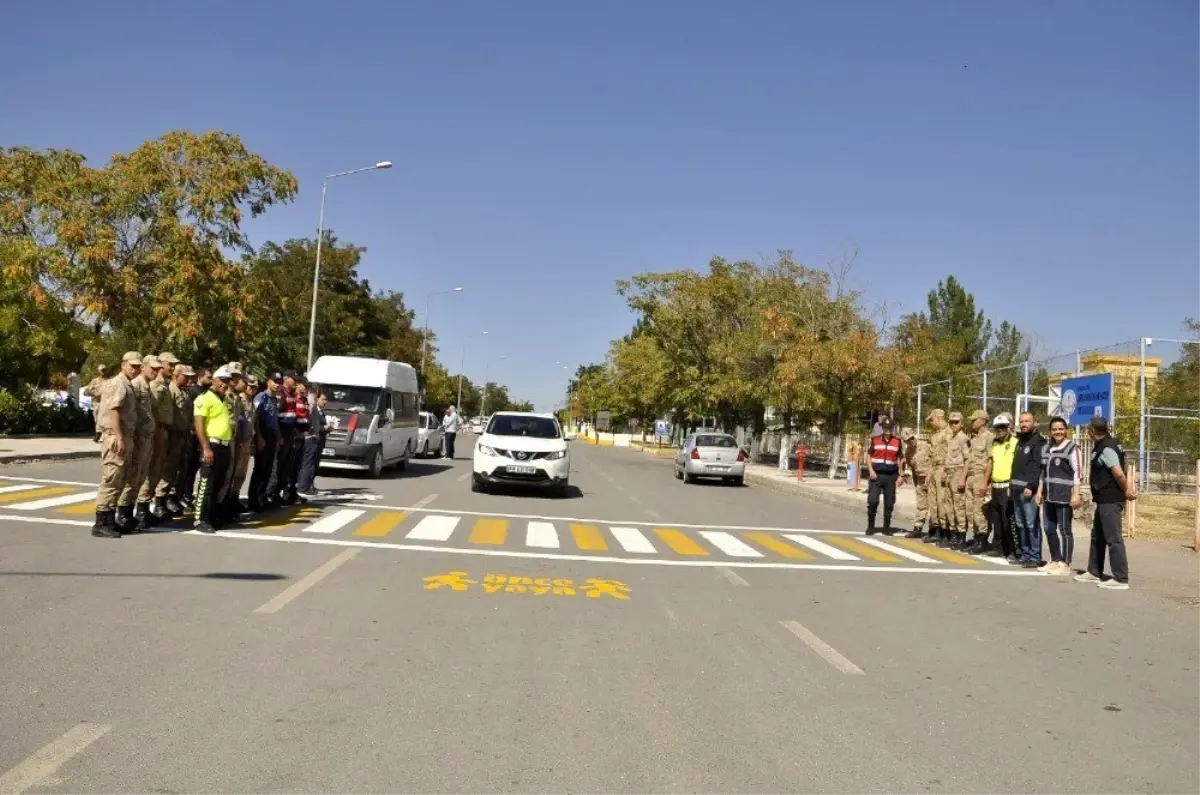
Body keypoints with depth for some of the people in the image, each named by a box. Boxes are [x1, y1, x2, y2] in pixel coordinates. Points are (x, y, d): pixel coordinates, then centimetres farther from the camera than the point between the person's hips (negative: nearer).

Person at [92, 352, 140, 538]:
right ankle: (100, 524, -6)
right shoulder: (118, 384, -10)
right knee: (111, 480, -9)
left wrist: (127, 439, 17)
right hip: (116, 437, -10)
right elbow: (113, 411, -19)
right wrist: (119, 438, -25)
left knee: (120, 481, 13)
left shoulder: (128, 385, 19)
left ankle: (110, 519, 19)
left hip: (126, 437, 10)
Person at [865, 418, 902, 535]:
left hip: (891, 476, 2)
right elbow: (868, 456, 4)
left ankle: (886, 527, 15)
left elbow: (899, 458, 13)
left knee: (889, 503, 5)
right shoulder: (875, 440, 3)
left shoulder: (897, 442, 7)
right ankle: (870, 526, 4)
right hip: (876, 475, -2)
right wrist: (871, 471, -8)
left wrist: (900, 475, 7)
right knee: (872, 501, -9)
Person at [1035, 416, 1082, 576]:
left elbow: (1077, 473, -10)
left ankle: (1065, 564, 3)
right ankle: (1055, 560, 22)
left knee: (1064, 529, -4)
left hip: (1064, 495, -7)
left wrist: (1076, 494, -16)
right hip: (1049, 495, 7)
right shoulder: (1046, 449, 17)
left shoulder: (1072, 448, -4)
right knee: (1049, 529, 11)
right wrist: (1039, 491, 17)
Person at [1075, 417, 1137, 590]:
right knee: (1097, 536, 18)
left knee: (1113, 539, -8)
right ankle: (1094, 572, 27)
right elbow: (1121, 473, 12)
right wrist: (1127, 490, 2)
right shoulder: (1106, 444, 13)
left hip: (1110, 500, -11)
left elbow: (1119, 474, -24)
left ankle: (1121, 579, -5)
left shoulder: (1106, 449, -18)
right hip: (1105, 500, 11)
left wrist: (1126, 491, -9)